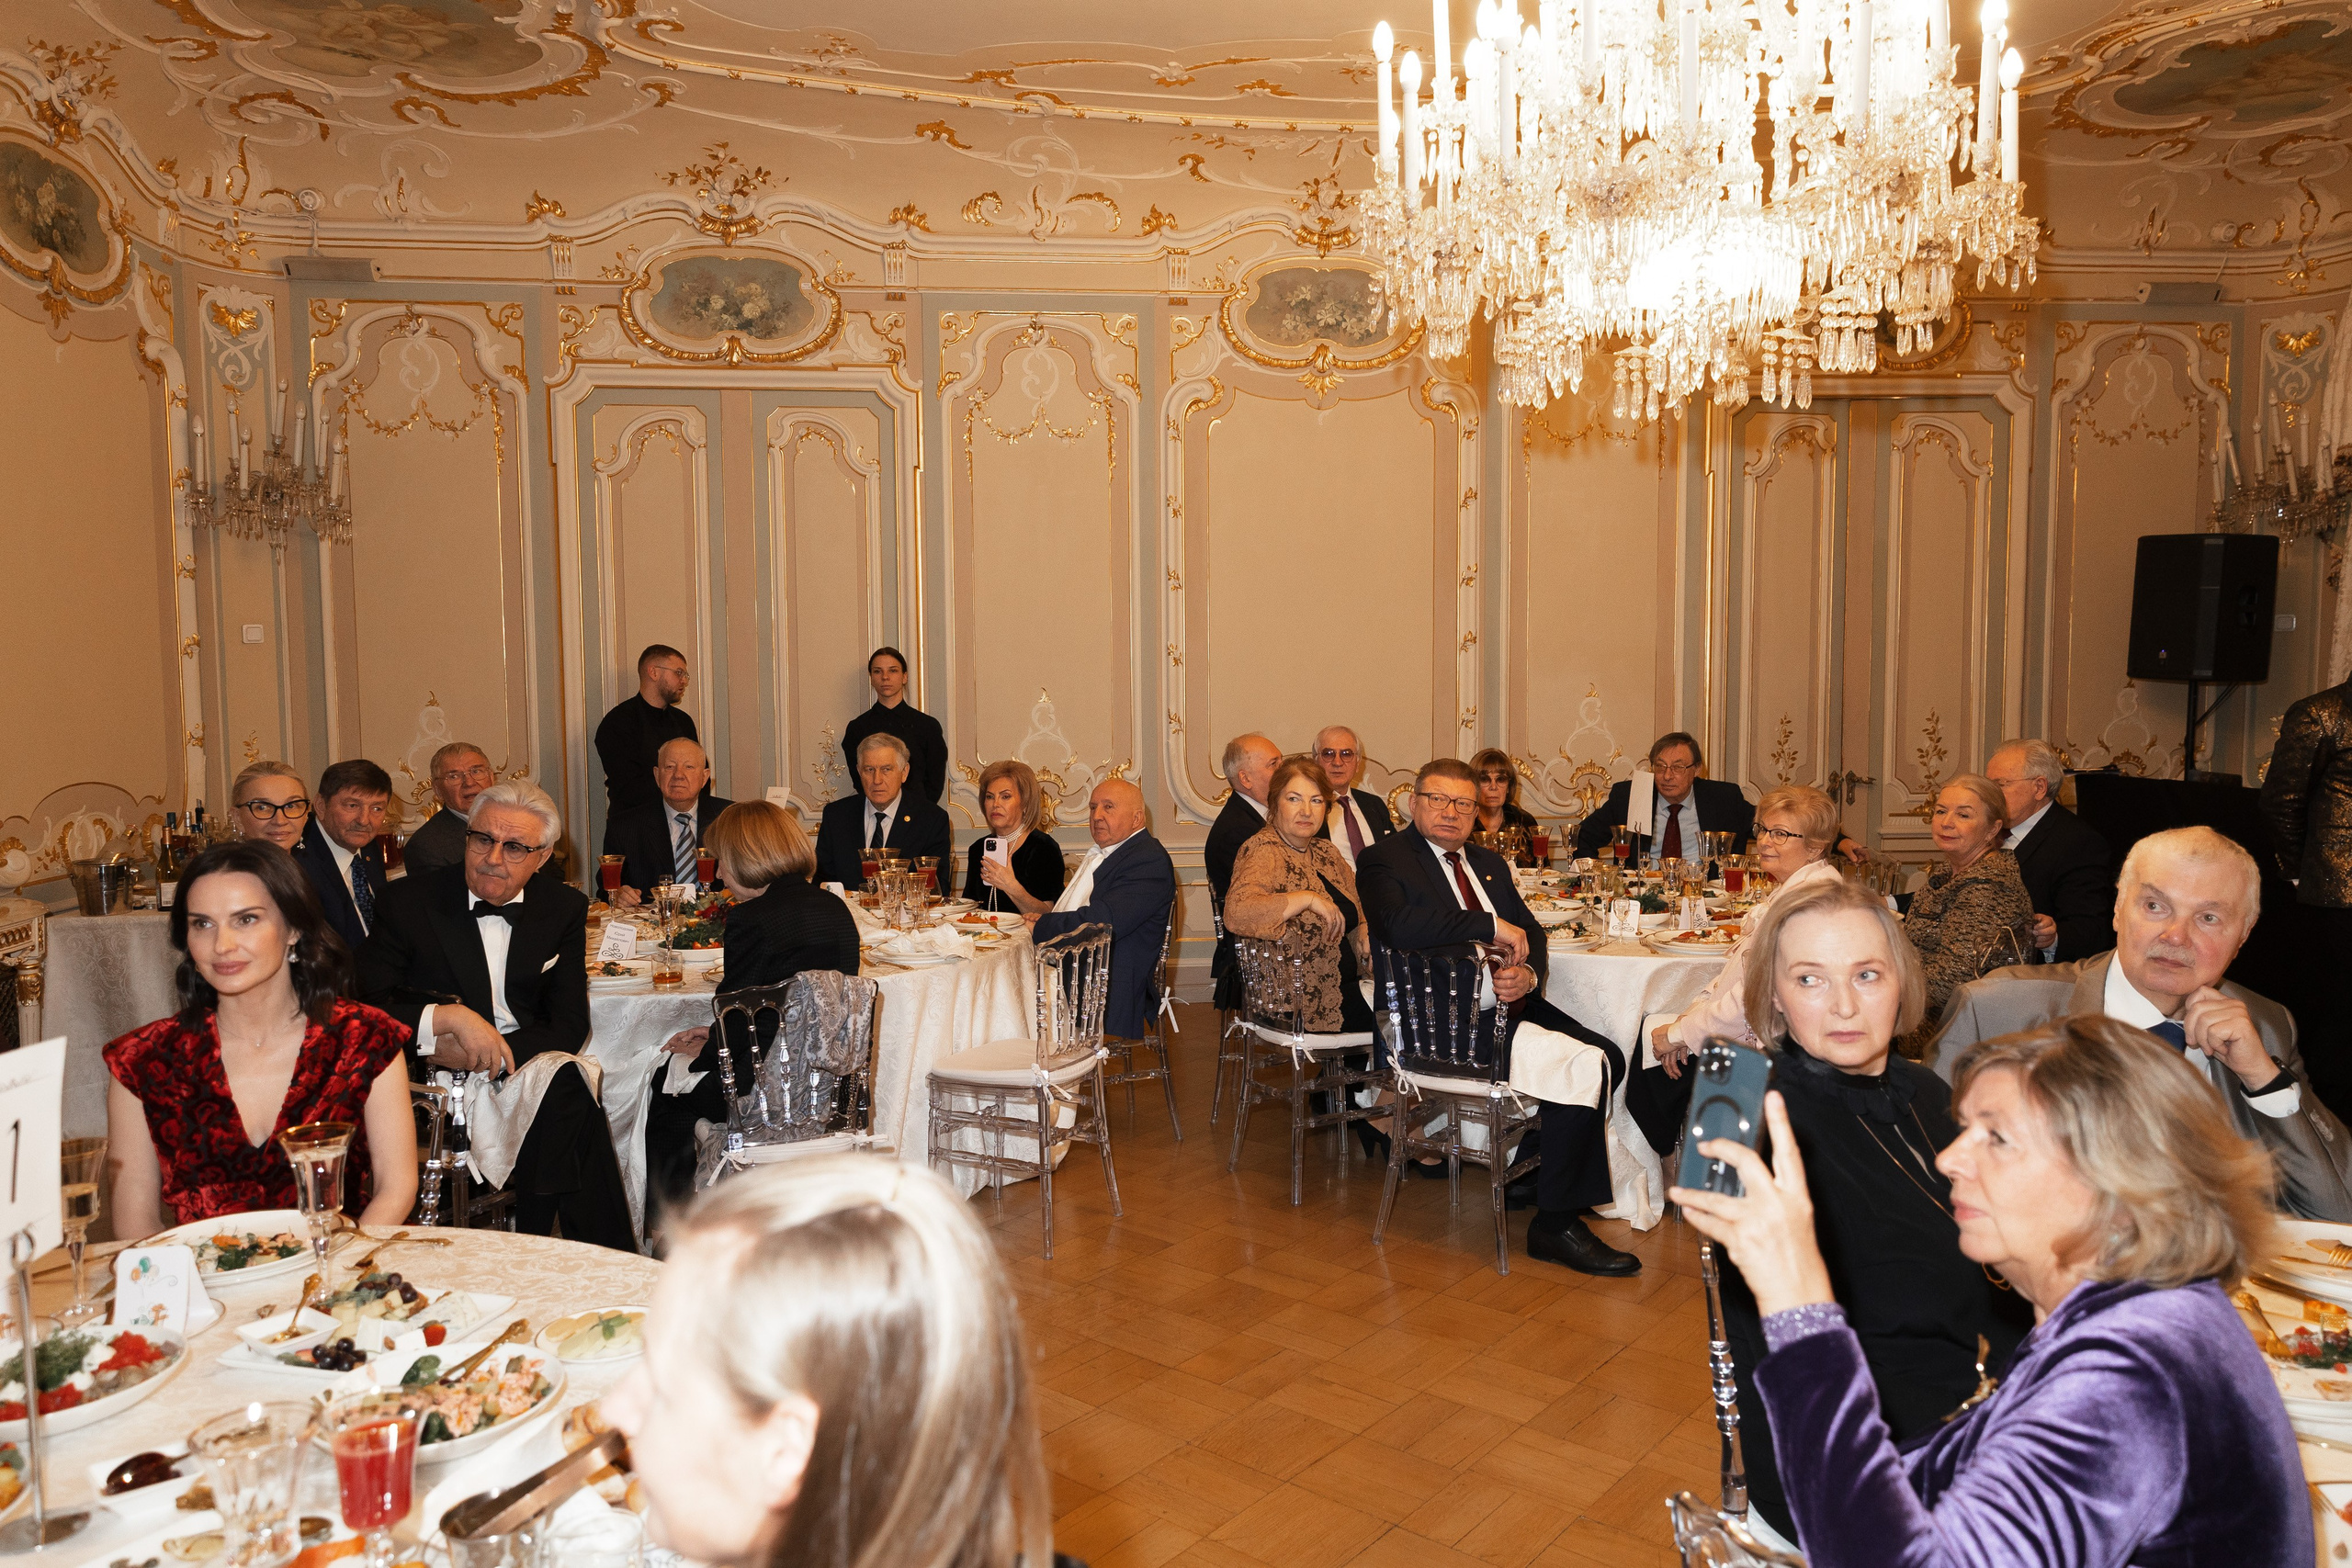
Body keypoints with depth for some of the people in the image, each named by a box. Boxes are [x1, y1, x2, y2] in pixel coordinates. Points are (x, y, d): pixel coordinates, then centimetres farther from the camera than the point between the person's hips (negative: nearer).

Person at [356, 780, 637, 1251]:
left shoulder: (564, 909, 6)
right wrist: (450, 1017, -25)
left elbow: (569, 1026, 0)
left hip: (529, 1069, 3)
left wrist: (476, 1053, -15)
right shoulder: (407, 900, 0)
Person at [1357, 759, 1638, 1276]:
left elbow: (1531, 936, 17)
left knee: (1611, 1057, -11)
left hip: (1511, 1004, 8)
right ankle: (1555, 1225, -9)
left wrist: (1527, 974, -7)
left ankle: (1539, 1164, 10)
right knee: (1584, 1068, -21)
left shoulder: (1489, 863, 22)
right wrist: (1491, 926, -18)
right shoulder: (1384, 860, -4)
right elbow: (1399, 926, -25)